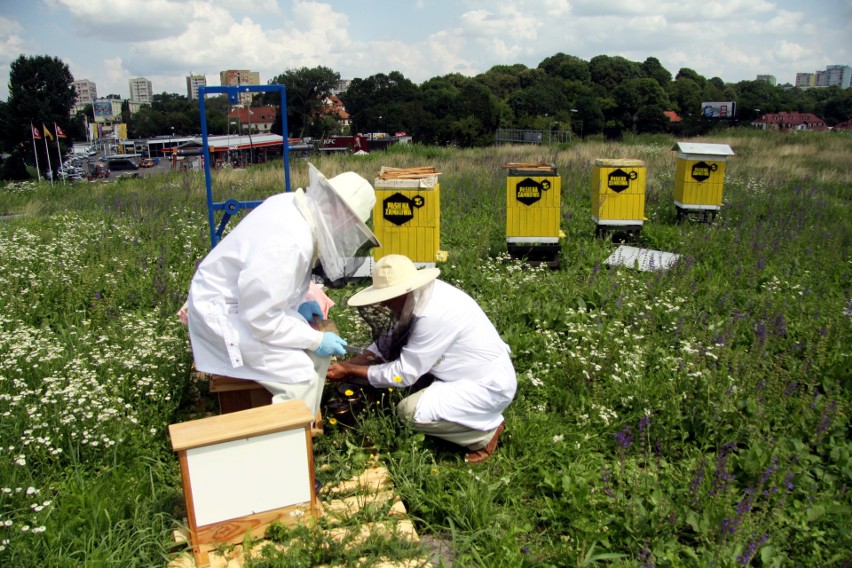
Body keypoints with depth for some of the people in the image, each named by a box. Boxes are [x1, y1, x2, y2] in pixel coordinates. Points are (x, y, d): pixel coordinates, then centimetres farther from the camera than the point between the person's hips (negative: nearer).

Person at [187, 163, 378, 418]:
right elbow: (261, 317, -28)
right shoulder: (289, 242, -33)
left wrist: (300, 302, 3)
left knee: (316, 350, 8)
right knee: (300, 376, -16)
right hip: (224, 314, -9)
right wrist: (314, 340, -18)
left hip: (249, 300, 10)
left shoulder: (293, 205, -5)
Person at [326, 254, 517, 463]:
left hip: (491, 386, -9)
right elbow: (391, 340, 7)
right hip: (476, 373, 9)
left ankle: (486, 431, 0)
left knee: (410, 411, -21)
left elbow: (404, 374, -22)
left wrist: (351, 372, -12)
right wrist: (349, 363, -1)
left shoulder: (434, 315, -30)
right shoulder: (422, 295, -3)